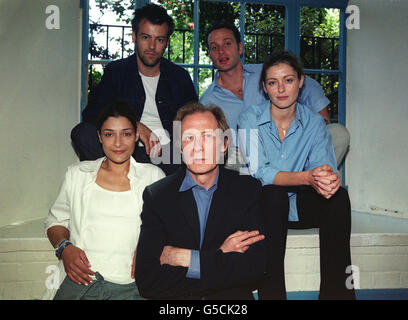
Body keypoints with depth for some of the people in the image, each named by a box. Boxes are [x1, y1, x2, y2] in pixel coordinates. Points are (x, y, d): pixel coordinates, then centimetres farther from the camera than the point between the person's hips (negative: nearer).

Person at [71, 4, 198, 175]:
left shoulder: (180, 76, 13)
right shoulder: (116, 71, 9)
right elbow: (91, 112, -3)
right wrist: (135, 126, -19)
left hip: (169, 152, 1)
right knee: (82, 132, -26)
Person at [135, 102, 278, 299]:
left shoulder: (248, 189, 2)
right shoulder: (156, 196, 0)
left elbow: (255, 267, -6)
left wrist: (187, 259, -11)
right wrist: (221, 256, -11)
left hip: (232, 298, 1)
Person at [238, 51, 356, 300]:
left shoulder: (314, 123, 0)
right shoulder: (251, 118, -9)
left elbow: (325, 166, -11)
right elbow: (258, 172, -21)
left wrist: (330, 178, -38)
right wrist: (307, 178, -36)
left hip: (300, 205, 3)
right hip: (262, 204, -2)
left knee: (339, 197, -24)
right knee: (271, 194, -34)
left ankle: (337, 292, -19)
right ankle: (272, 293, -28)